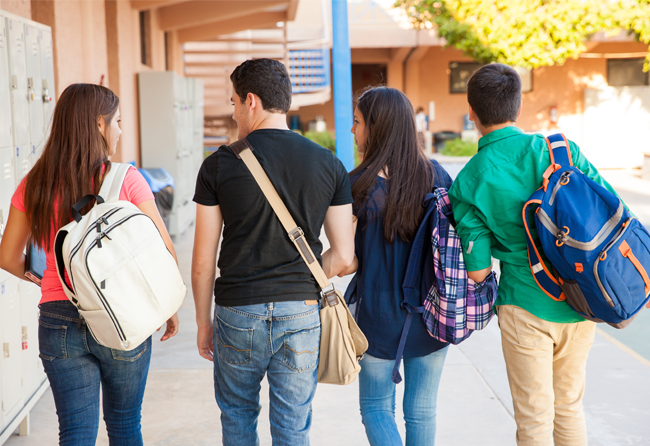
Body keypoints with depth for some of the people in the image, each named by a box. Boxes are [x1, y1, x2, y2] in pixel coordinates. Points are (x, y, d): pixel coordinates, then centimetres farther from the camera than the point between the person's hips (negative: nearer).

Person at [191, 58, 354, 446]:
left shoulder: (219, 165, -6)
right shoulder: (329, 164, 0)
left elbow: (203, 261, -3)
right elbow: (343, 256, 0)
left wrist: (203, 322, 10)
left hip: (238, 313, -1)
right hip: (302, 313, 1)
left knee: (237, 415, 21)